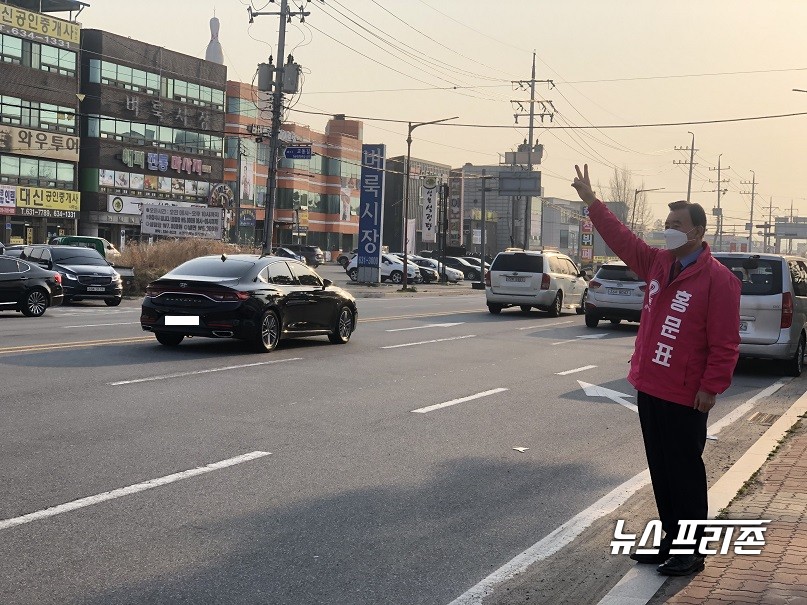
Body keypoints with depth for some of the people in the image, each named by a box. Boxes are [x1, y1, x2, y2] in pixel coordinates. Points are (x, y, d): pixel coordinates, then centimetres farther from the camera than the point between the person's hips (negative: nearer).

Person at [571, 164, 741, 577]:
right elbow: (622, 238, 15)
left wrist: (711, 387, -17)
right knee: (660, 470, 15)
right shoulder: (658, 263, 8)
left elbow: (725, 343, -15)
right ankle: (671, 540, 27)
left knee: (685, 473, 1)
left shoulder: (717, 279, -14)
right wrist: (591, 201, 12)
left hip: (685, 397, -7)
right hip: (649, 388, 8)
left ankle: (691, 551, 12)